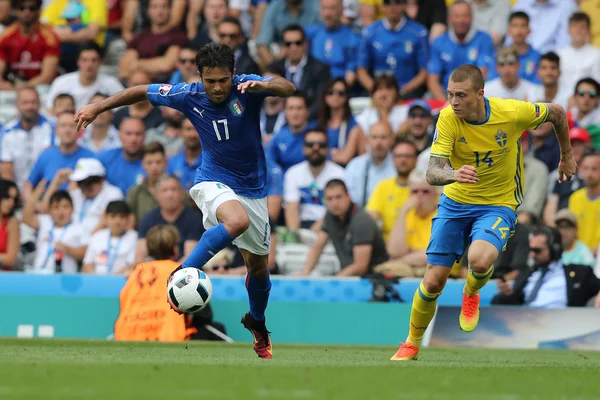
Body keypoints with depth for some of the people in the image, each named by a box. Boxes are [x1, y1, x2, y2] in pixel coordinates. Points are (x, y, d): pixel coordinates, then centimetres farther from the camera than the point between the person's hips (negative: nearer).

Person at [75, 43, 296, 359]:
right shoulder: (189, 96, -13)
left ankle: (257, 323, 41)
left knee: (258, 266, 12)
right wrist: (98, 107, -3)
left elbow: (288, 88, -32)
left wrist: (263, 86, -52)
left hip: (253, 188, 2)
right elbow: (142, 92, 0)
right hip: (213, 181, -2)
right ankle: (183, 274, -26)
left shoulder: (246, 88, -17)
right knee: (237, 221, -38)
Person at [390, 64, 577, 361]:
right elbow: (432, 173, -27)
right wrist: (453, 175, -50)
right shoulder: (448, 118, -19)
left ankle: (471, 293, 6)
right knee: (433, 282, -1)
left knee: (479, 259, -32)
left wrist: (566, 156, 13)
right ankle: (412, 344, 26)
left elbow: (556, 113, 0)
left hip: (498, 205, -2)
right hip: (455, 203, 2)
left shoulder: (512, 113, -21)